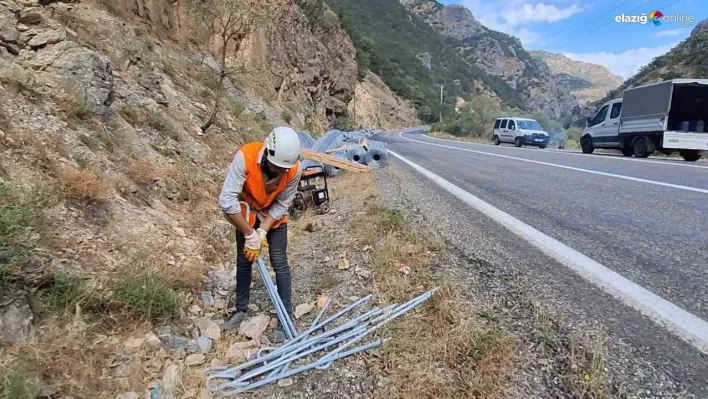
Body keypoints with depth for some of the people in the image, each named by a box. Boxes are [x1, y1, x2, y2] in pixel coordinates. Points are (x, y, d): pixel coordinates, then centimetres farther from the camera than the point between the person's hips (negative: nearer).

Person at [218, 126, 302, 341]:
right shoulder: (245, 157, -37)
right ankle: (241, 310, 29)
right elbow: (226, 200, -37)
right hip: (246, 213, 0)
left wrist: (263, 231, -27)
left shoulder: (295, 169, -31)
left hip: (274, 216, 0)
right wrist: (250, 233, -34)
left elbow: (282, 205, -18)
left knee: (279, 263, -3)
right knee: (244, 260, 10)